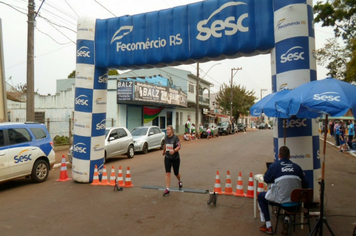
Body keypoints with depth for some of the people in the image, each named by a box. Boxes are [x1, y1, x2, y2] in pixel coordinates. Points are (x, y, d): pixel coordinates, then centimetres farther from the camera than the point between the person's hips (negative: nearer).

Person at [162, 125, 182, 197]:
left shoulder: (175, 137, -14)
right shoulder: (166, 137, 1)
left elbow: (179, 146, -22)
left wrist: (174, 150, -40)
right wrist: (164, 151, 34)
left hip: (175, 158, -3)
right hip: (167, 158, 3)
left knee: (176, 173, 11)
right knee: (167, 173, -7)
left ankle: (180, 181, 45)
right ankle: (167, 189, -4)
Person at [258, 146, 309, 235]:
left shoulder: (274, 165, -2)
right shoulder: (296, 167, 5)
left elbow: (266, 179, 7)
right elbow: (305, 185, 9)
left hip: (280, 198, -4)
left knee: (260, 196, 22)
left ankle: (268, 226, 20)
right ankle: (287, 220, 26)